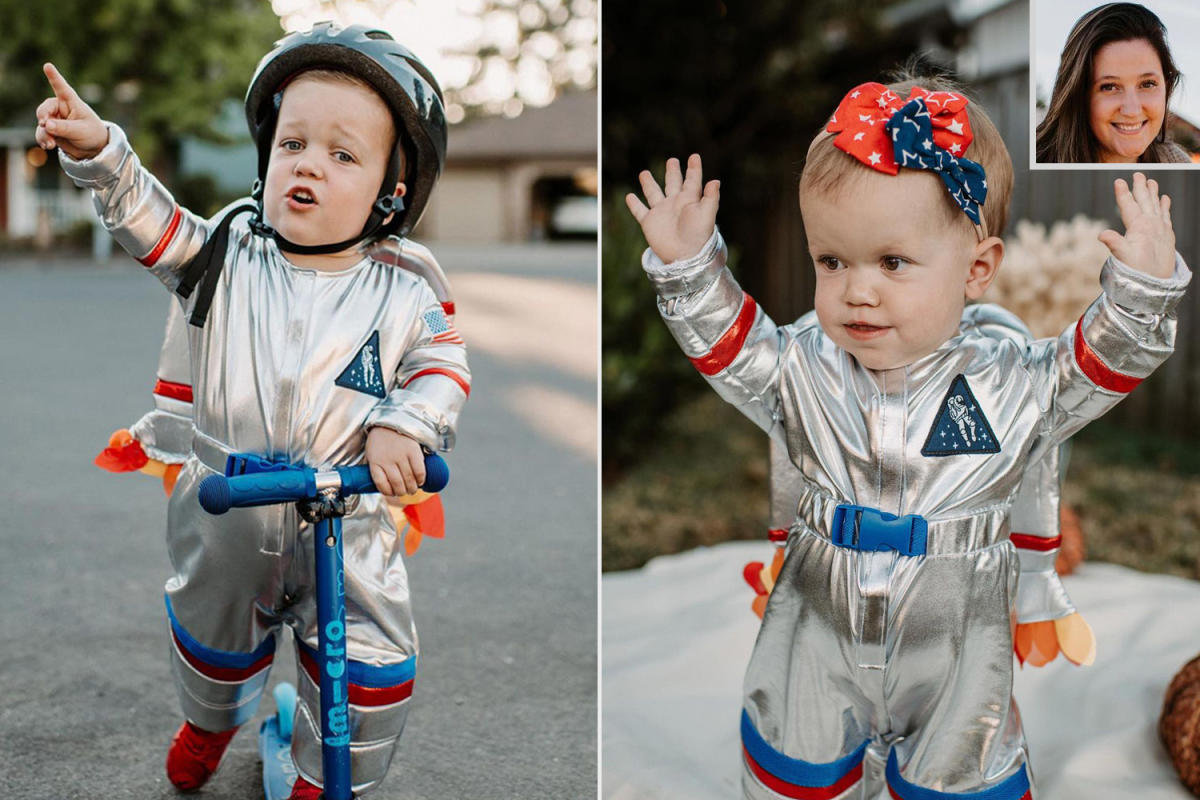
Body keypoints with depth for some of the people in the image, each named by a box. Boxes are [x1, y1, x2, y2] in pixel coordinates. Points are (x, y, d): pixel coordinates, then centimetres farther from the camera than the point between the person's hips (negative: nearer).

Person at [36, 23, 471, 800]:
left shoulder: (402, 299, -11)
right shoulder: (226, 254, -7)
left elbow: (445, 366, -6)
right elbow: (149, 217, -6)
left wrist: (402, 425, -23)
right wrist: (98, 150, -21)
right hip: (227, 511, 2)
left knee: (373, 665, -1)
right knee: (213, 630, 26)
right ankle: (211, 718, 60)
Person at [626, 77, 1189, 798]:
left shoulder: (1012, 382, -11)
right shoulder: (802, 368, -7)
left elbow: (1104, 361, -9)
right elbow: (730, 347, -3)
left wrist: (1144, 281, -25)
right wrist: (689, 265, -16)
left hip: (954, 641, -1)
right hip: (821, 631, 2)